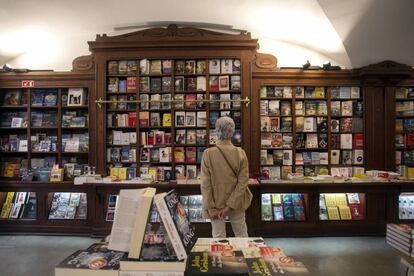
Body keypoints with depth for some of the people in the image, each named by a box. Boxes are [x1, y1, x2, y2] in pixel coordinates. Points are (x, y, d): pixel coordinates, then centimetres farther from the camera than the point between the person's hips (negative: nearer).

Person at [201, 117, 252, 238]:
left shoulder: (208, 154, -14)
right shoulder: (240, 153, -10)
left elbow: (205, 183, -13)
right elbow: (243, 181, -12)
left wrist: (210, 207, -7)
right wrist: (230, 205, -10)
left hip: (216, 204, -1)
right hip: (236, 203, 1)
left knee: (218, 238, 11)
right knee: (242, 235, 19)